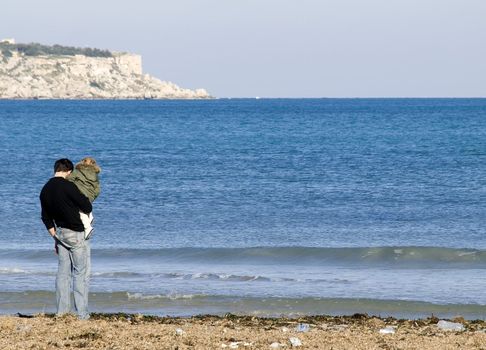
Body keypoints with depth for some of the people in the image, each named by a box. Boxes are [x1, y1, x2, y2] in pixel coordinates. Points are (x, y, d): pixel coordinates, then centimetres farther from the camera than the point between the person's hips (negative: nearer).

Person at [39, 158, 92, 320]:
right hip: (76, 234, -7)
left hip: (60, 232, 7)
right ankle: (82, 313, -2)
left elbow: (46, 218, 13)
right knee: (80, 273, -1)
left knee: (63, 272, 11)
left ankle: (61, 311, 10)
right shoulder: (68, 186, -19)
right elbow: (87, 207, -15)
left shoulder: (45, 190, 5)